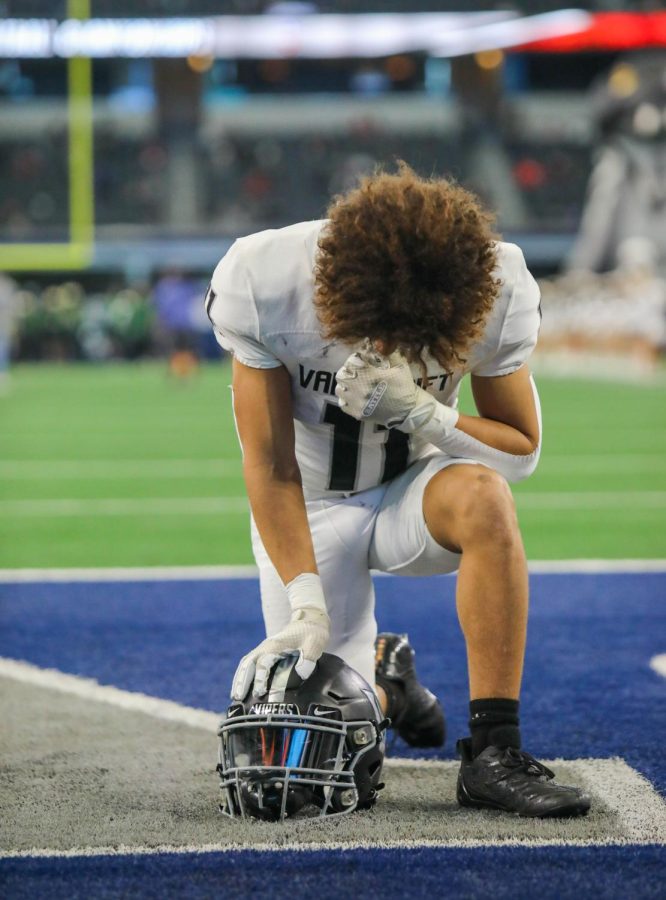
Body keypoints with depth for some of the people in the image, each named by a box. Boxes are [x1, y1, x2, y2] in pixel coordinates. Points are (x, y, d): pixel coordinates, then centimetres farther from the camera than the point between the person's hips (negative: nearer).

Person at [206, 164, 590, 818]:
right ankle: (382, 674, 32)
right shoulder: (265, 288, -26)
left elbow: (522, 448, -11)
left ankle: (493, 754, -28)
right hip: (312, 507, 0)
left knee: (484, 499, -36)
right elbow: (271, 468, -18)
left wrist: (424, 413, -30)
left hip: (414, 490, 0)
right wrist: (306, 604, -26)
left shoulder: (495, 292, -24)